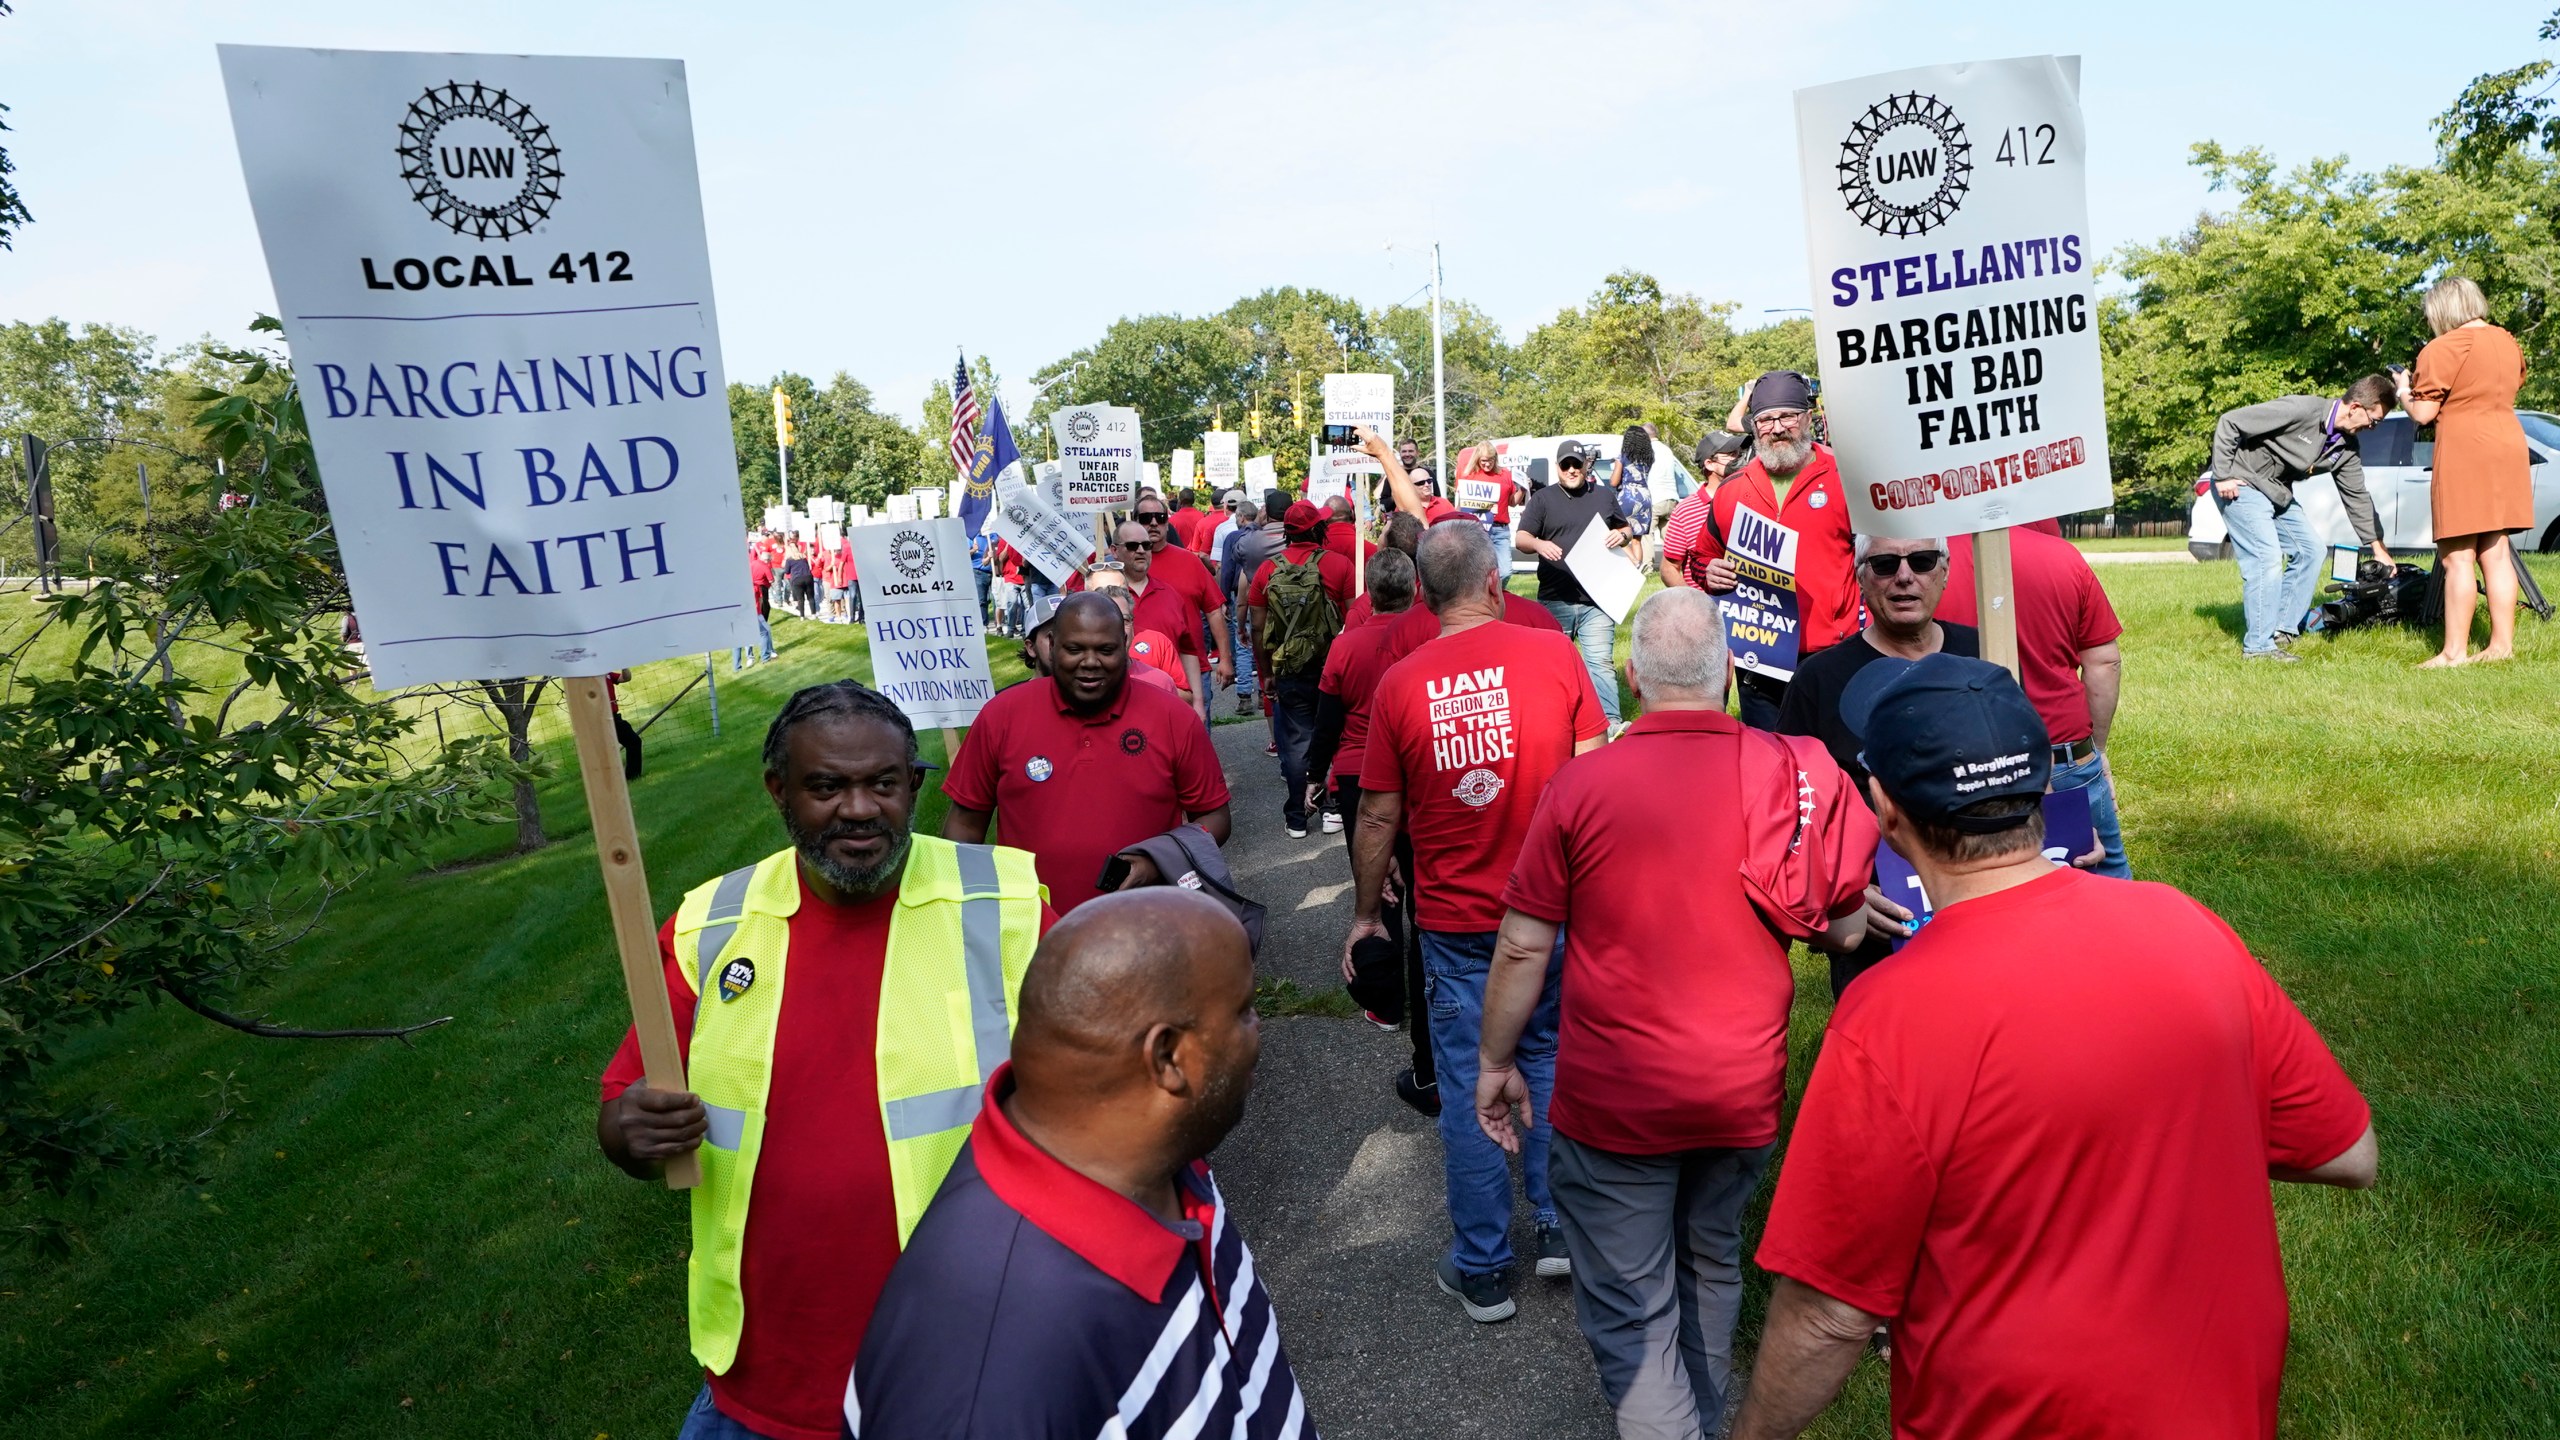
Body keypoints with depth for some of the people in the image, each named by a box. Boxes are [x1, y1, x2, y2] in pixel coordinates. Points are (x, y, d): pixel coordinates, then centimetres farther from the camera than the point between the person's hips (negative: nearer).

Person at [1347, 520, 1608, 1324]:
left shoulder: (1400, 684, -9)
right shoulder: (1554, 655, -9)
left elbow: (1378, 817, -3)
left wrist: (1365, 913, 10)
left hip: (1455, 922, -1)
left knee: (1467, 1086, 10)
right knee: (1550, 1056, 21)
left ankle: (1481, 1270, 23)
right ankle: (1560, 1227, 30)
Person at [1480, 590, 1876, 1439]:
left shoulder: (1581, 783, -16)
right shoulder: (1791, 772, -10)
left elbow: (1523, 945, -10)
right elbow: (1844, 928, 1)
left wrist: (1495, 1063, 4)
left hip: (1613, 1098, -3)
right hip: (1744, 1090, 4)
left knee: (1631, 1309, 11)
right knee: (1712, 1266, 27)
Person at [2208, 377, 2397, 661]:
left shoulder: (2347, 447, 3)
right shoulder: (2300, 410, -22)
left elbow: (2356, 496, 12)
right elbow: (2229, 423, -22)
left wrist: (2377, 546, 13)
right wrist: (2223, 477, -21)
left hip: (2278, 495, 9)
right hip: (2242, 486, -9)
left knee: (2312, 550, 7)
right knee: (2267, 559, -17)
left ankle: (2282, 630, 13)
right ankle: (2258, 646, -12)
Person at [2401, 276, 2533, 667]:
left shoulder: (2443, 349, -11)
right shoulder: (2508, 343, 13)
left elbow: (2422, 414, -11)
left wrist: (2404, 390, 7)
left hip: (2465, 455, -8)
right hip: (2508, 448, 8)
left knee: (2458, 558, -7)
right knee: (2496, 554, 11)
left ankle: (2454, 652, -7)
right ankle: (2502, 644, 12)